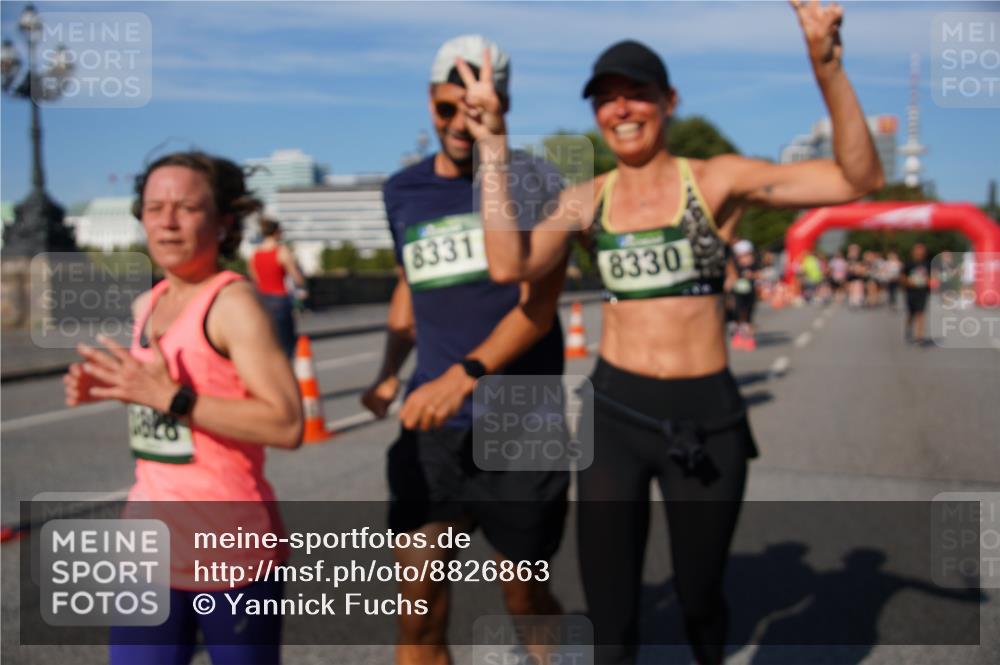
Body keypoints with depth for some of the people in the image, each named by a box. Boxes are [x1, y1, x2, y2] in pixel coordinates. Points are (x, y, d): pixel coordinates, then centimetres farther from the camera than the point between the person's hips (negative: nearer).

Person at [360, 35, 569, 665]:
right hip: (432, 427, 3)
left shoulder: (533, 181, -3)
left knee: (525, 596, 11)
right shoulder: (403, 190, 10)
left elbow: (538, 307, -12)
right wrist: (390, 371, 9)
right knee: (419, 603, 2)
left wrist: (465, 374, -26)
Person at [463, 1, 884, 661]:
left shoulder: (718, 180, -3)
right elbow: (509, 265, -14)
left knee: (699, 596, 18)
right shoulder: (586, 200, 3)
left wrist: (827, 65, -25)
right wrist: (495, 144, -14)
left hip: (706, 417, -1)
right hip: (615, 414, 2)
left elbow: (860, 178, -13)